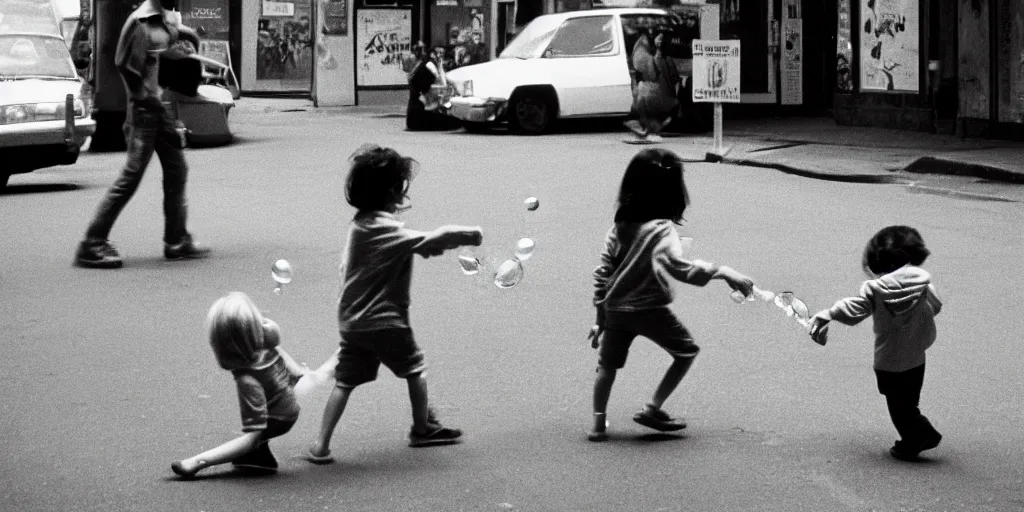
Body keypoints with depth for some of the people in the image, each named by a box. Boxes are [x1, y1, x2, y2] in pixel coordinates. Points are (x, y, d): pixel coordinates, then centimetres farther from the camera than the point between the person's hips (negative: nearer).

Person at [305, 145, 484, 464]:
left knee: (345, 381, 7)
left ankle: (321, 446, 1)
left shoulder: (361, 223, 8)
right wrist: (470, 235, -11)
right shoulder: (386, 229, -20)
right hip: (384, 321, -7)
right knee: (414, 368, 15)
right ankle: (422, 428, 28)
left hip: (351, 321, 7)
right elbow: (432, 241, -24)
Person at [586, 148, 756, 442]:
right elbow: (679, 267, -30)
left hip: (615, 308, 5)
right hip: (649, 309, -5)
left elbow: (602, 273, 7)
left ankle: (598, 423, 11)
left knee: (608, 364, 18)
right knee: (686, 352, 15)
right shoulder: (661, 230, -15)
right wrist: (722, 272, -27)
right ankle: (652, 409, 9)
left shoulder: (620, 227, 3)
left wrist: (600, 317, 14)